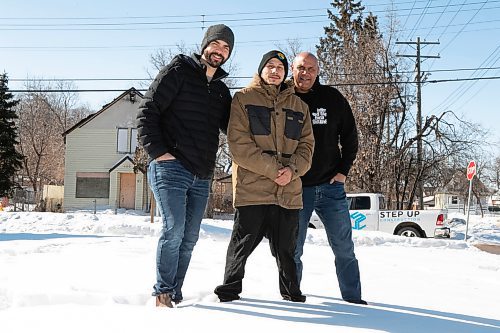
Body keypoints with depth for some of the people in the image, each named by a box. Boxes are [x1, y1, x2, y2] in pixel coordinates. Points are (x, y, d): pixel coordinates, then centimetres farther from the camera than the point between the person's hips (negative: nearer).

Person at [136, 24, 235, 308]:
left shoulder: (221, 90, 18)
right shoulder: (179, 71, -1)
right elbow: (148, 111, -7)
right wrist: (158, 151, -14)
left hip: (202, 177, 7)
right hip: (170, 167, -7)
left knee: (189, 238, 8)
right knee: (174, 230, -15)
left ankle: (175, 295, 19)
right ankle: (163, 294, -1)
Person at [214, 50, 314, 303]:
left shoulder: (298, 106, 17)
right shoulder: (243, 99, 3)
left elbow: (306, 144, 12)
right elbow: (239, 143, -8)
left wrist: (293, 170, -8)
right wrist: (272, 169, -14)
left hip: (289, 189, 4)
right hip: (251, 186, -4)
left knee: (286, 247, 13)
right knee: (244, 241, 1)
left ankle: (291, 292, 29)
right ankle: (230, 289, 18)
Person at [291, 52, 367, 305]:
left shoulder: (333, 98, 3)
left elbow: (350, 137, 9)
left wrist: (343, 170, 0)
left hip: (331, 186, 1)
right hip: (295, 189, 0)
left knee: (344, 249, 5)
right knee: (292, 251, 6)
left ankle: (353, 298, 16)